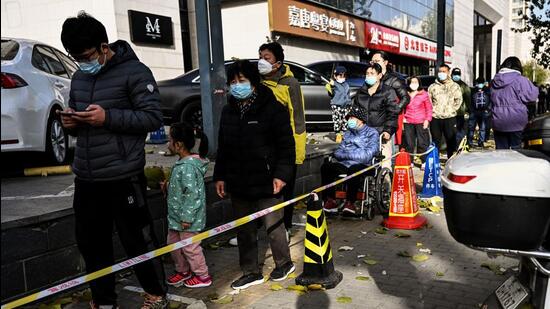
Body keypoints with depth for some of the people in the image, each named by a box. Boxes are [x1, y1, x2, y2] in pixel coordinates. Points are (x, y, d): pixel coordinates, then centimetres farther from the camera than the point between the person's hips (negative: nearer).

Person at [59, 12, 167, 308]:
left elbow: (153, 117, -12)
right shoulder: (79, 77, 15)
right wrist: (70, 123, -1)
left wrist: (108, 117, -22)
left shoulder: (134, 72, -7)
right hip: (86, 179, 7)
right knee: (91, 243, 13)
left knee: (137, 240, 6)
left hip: (123, 178, -6)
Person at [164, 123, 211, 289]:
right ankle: (183, 271, 39)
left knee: (190, 247, 5)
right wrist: (168, 186, 11)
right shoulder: (182, 163, 7)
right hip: (176, 216, 10)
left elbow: (192, 193, -27)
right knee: (173, 243, 21)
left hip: (188, 218, -10)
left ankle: (202, 276, 23)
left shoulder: (188, 166, -25)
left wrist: (187, 217, -24)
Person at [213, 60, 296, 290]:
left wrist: (281, 174, -16)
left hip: (266, 183, -6)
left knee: (273, 226, 7)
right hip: (239, 184, 6)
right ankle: (251, 272, 28)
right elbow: (223, 148, 16)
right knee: (244, 230, 14)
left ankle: (284, 263, 31)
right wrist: (220, 176, 13)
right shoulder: (228, 112, 11)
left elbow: (286, 146, -10)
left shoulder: (273, 108, -8)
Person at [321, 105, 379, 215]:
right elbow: (337, 152, 16)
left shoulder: (372, 133, 8)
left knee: (353, 169, -39)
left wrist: (348, 154, -6)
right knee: (326, 166, -22)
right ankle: (329, 200, -20)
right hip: (344, 165, 5)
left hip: (361, 166, -5)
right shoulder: (348, 134, 25)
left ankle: (350, 202, -28)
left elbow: (368, 155, -7)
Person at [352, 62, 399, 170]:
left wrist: (388, 130, -14)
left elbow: (392, 113, -4)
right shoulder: (361, 92, 17)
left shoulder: (388, 92, 2)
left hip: (381, 134, -4)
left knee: (384, 164, -8)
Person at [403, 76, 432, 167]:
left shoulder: (424, 94, 2)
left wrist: (427, 119, -4)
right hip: (408, 123, 2)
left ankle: (424, 162, 9)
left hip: (421, 123, -2)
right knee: (409, 144, 6)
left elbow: (429, 108, 4)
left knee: (422, 143, 1)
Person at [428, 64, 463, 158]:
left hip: (450, 118, -1)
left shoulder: (454, 86, 7)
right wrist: (431, 111, 3)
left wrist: (453, 109, -1)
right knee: (435, 141, 6)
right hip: (435, 118, 1)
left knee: (451, 141, 4)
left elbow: (458, 99, 8)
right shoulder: (432, 86, 9)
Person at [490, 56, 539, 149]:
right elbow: (532, 96, -8)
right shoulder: (520, 80, -10)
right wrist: (535, 88, 10)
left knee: (500, 149, 8)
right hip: (515, 122, -4)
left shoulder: (494, 81, 9)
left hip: (497, 122, 5)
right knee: (516, 149, 4)